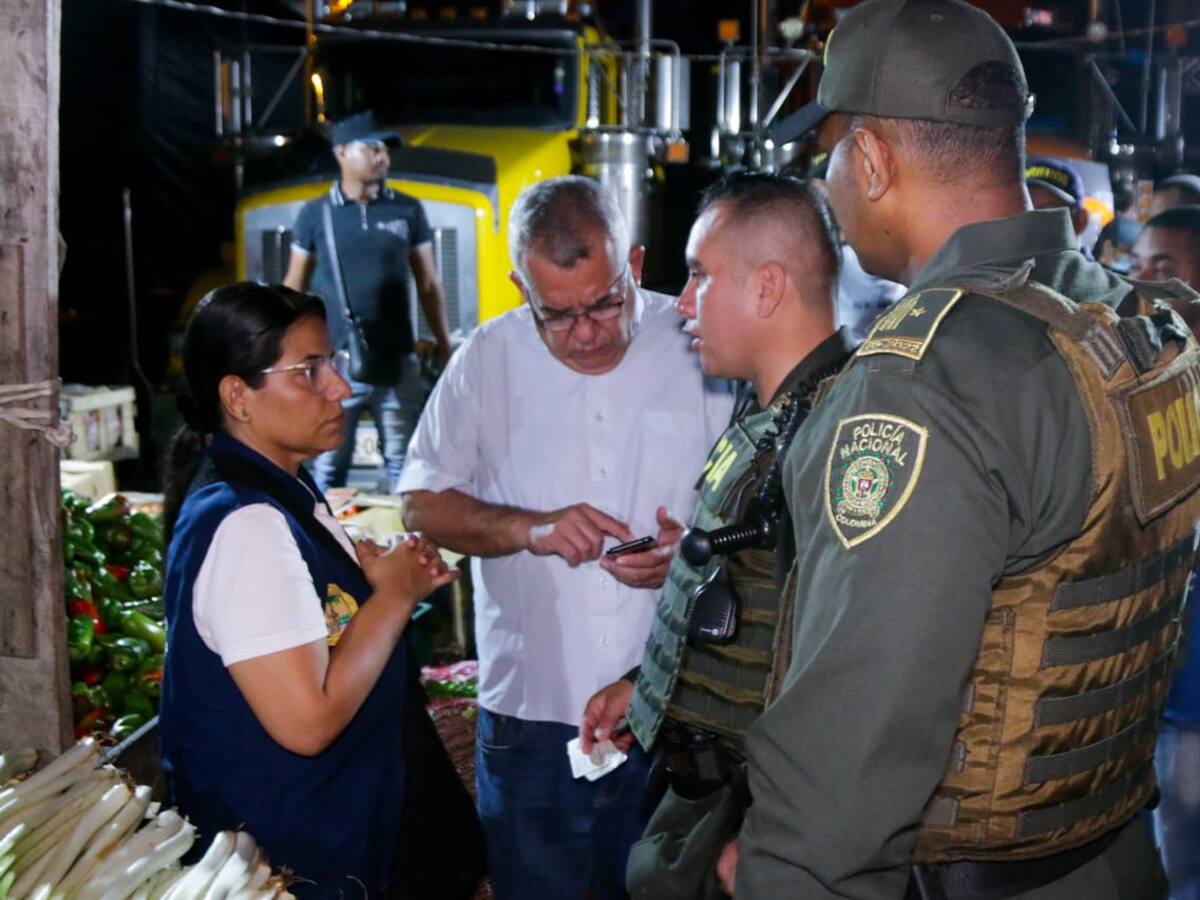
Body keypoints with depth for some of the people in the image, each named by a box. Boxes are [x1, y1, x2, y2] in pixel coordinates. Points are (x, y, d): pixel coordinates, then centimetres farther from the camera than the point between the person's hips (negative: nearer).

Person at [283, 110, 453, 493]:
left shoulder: (408, 210, 3)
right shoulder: (315, 214, 1)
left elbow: (428, 285, 8)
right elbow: (295, 287, 6)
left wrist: (444, 347, 5)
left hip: (397, 364, 1)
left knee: (404, 466, 8)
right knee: (329, 468, 6)